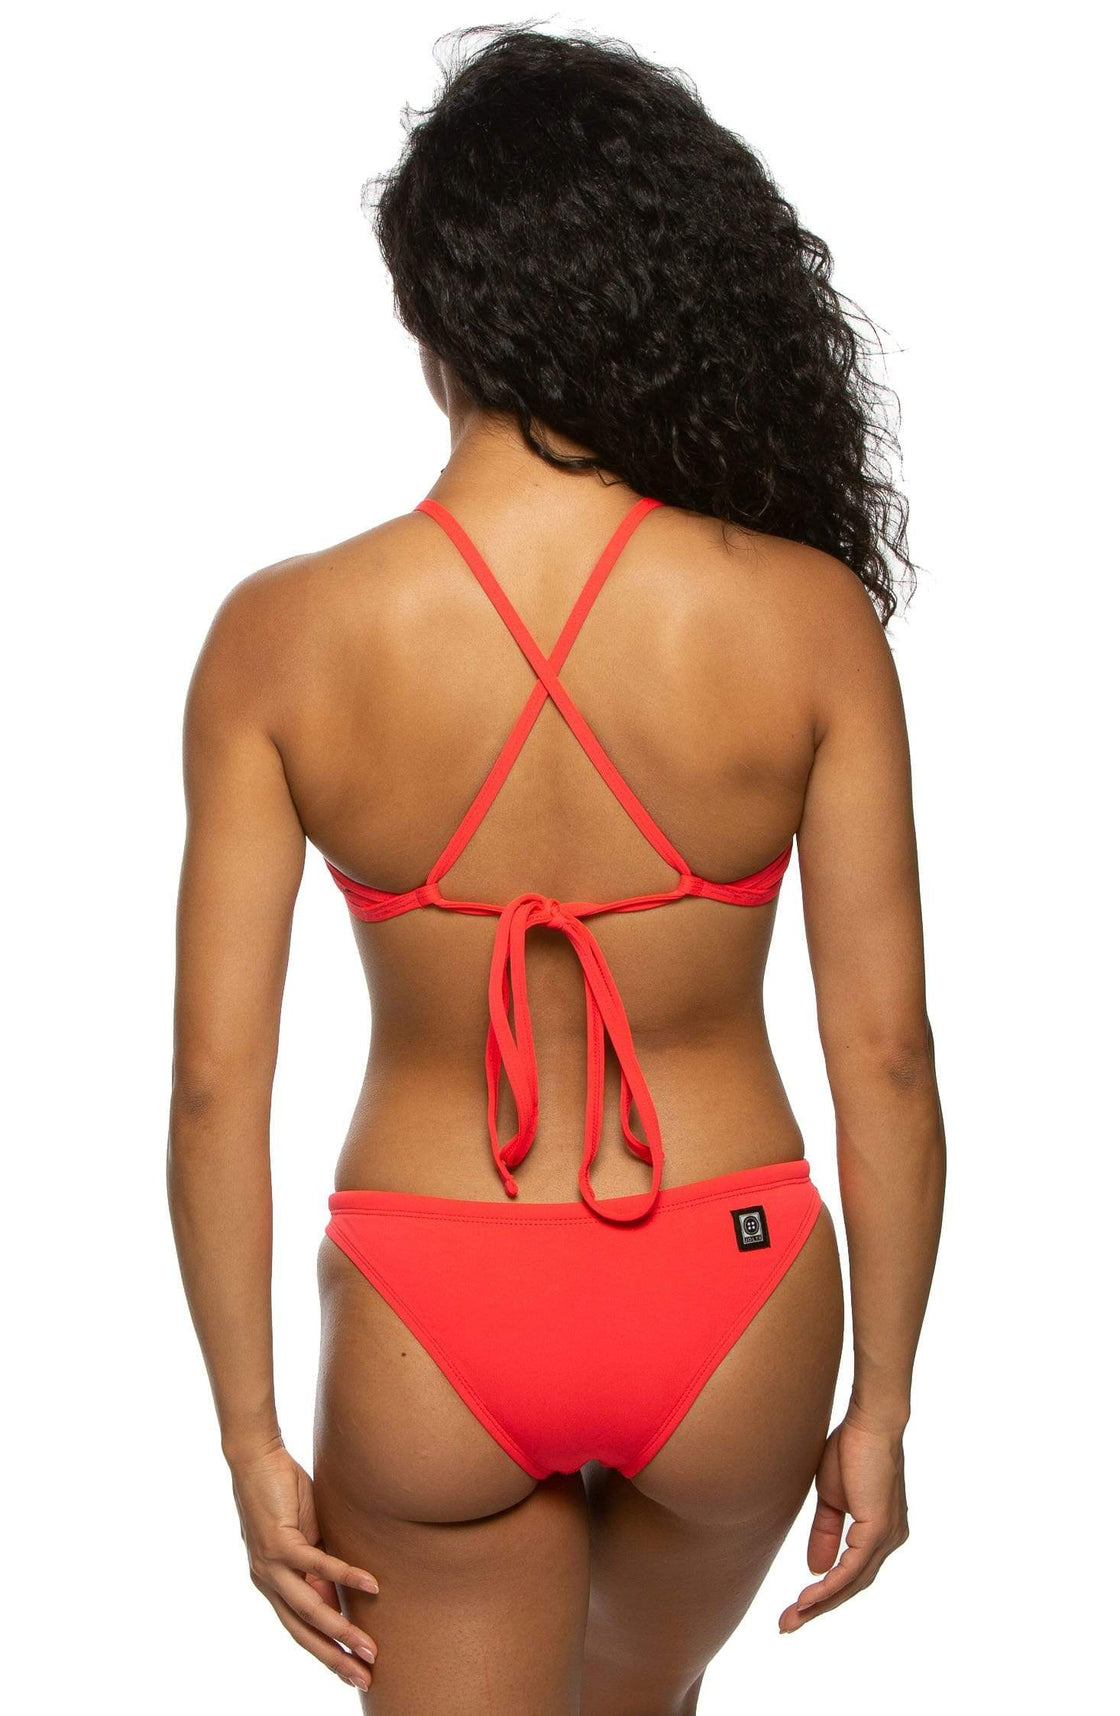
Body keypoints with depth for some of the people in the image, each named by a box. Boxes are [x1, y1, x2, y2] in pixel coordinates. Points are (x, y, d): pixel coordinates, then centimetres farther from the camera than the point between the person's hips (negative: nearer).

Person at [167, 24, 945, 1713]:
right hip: (727, 1314, 1)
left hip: (430, 1321, -1)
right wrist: (882, 1405, 3)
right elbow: (886, 1060, -10)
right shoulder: (805, 618, -13)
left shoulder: (281, 639, -13)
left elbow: (215, 1083, -11)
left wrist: (252, 1439, 1)